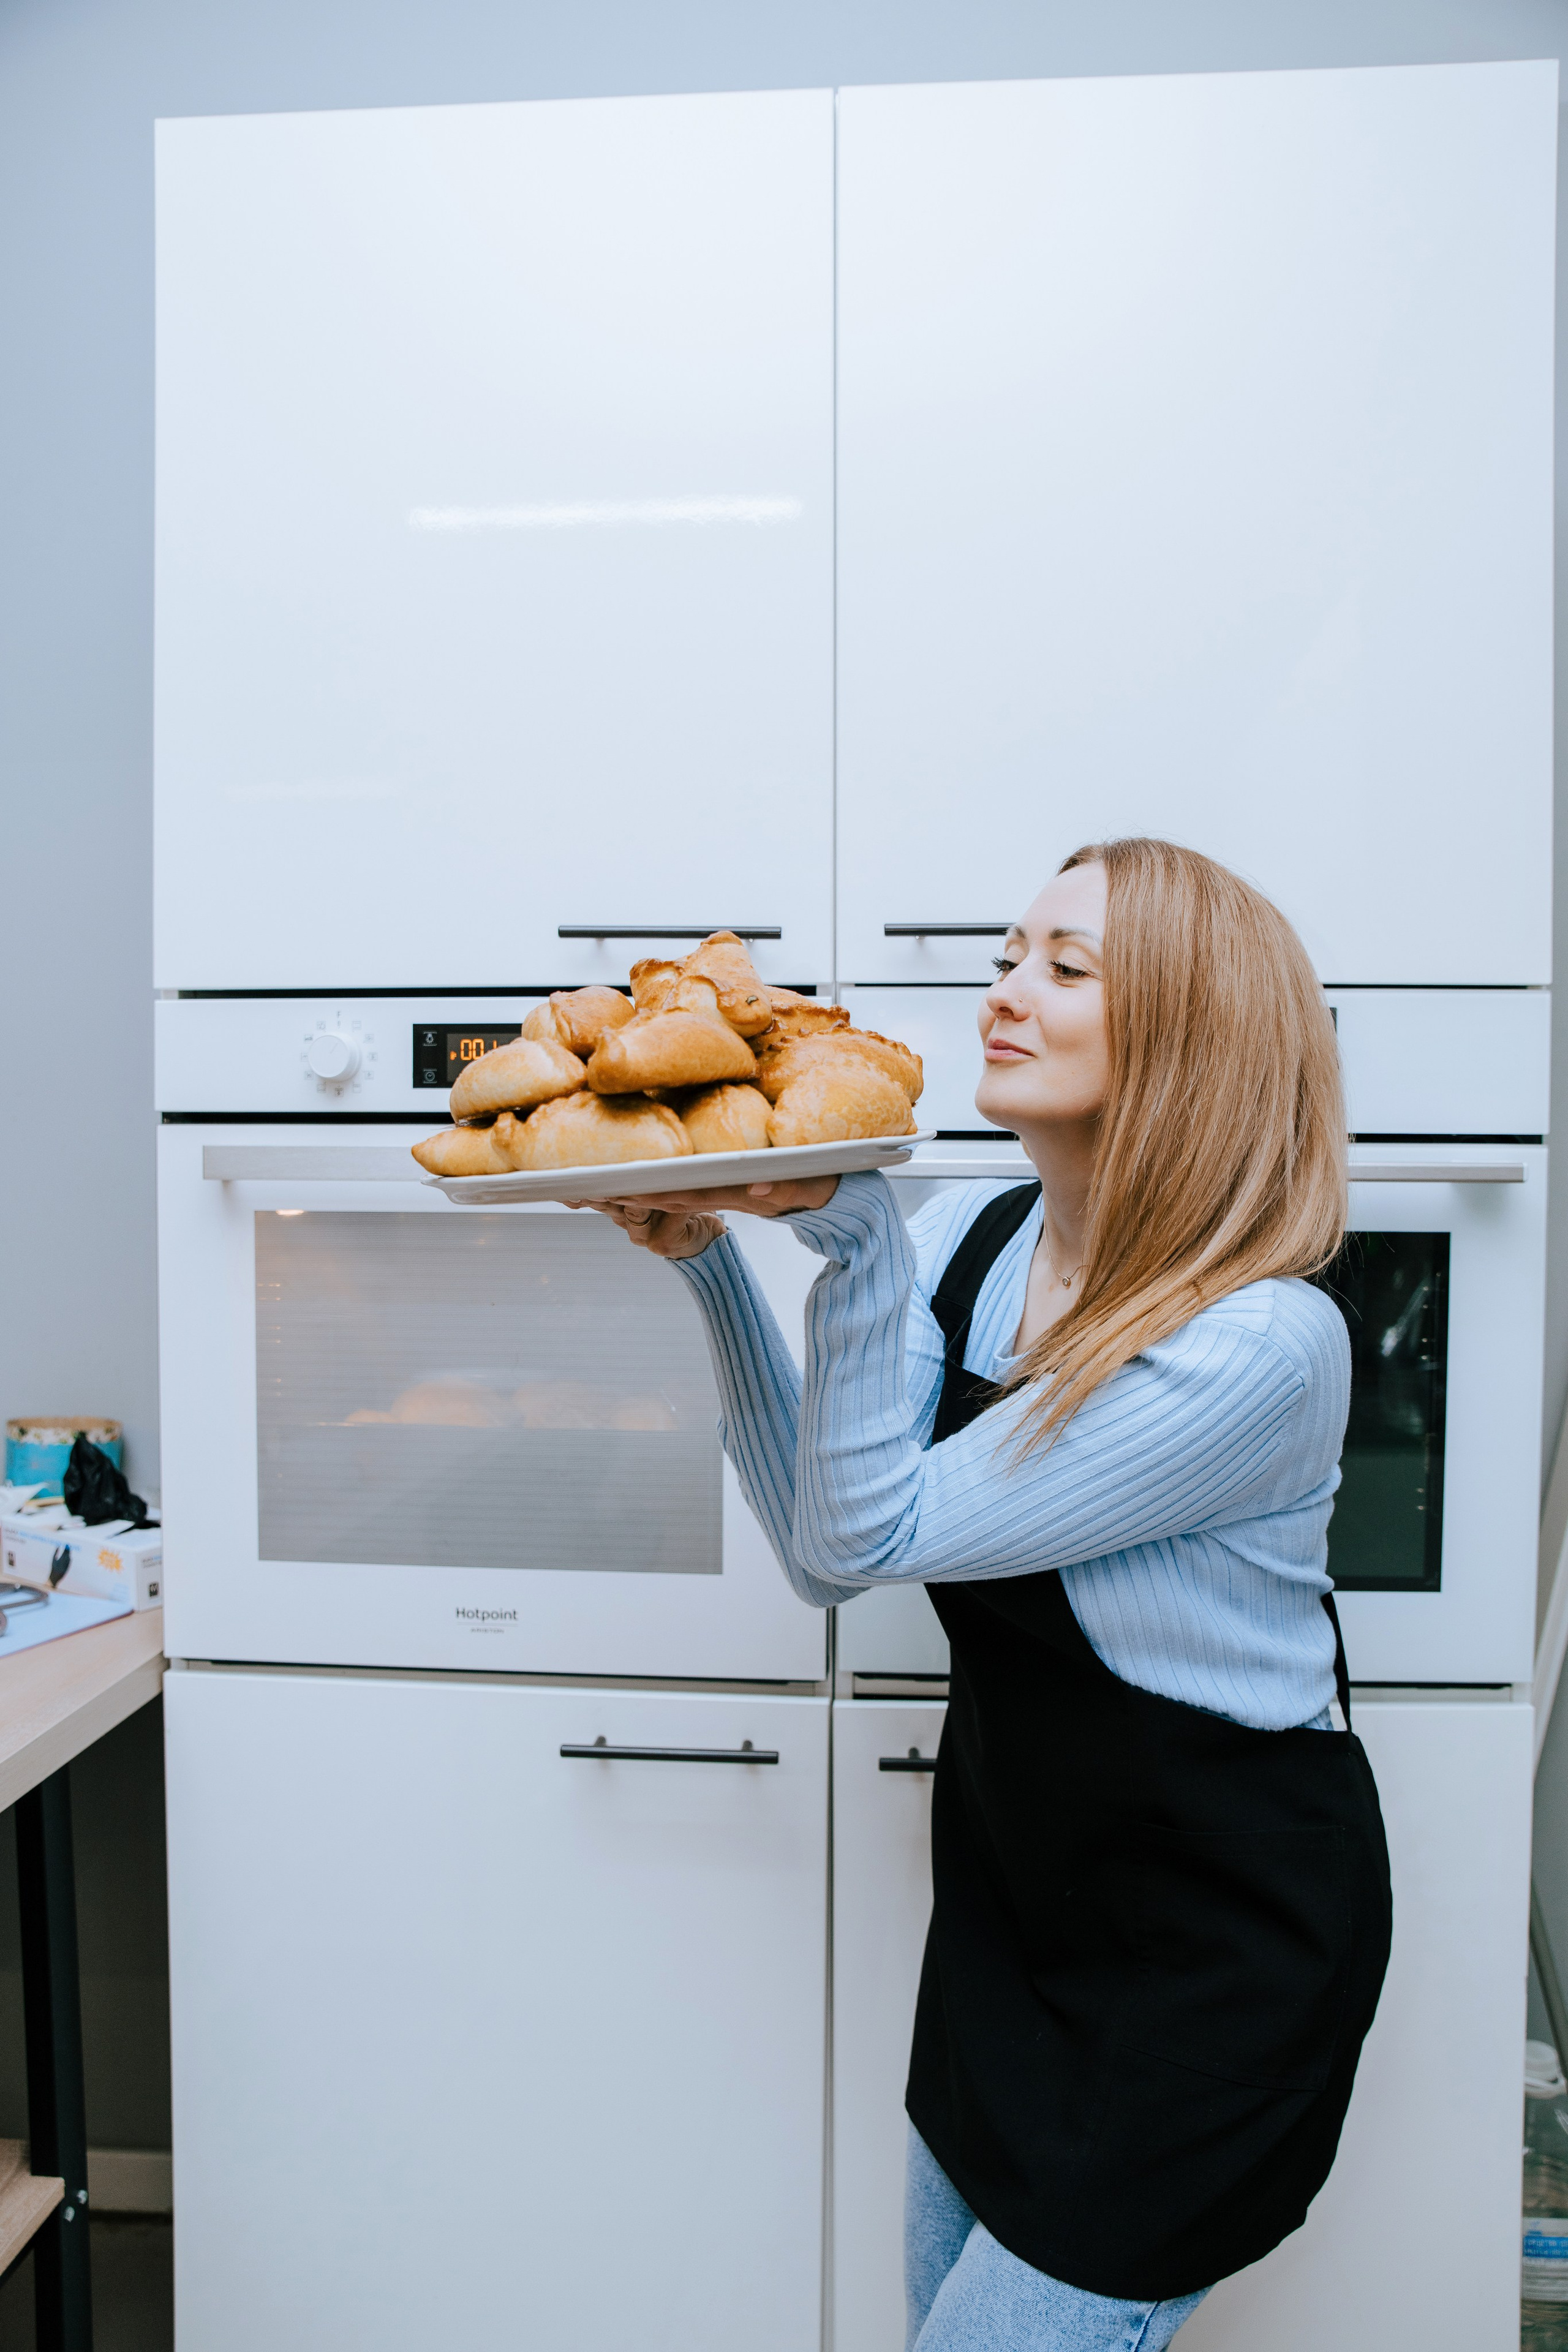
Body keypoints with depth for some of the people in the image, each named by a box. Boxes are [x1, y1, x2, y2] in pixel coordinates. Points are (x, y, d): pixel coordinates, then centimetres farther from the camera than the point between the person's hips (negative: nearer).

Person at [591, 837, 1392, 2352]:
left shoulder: (1261, 1342, -27)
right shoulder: (968, 1243, -8)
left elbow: (876, 1533, -27)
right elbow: (823, 1554, -10)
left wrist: (857, 1239, -31)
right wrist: (708, 1261, -16)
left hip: (1218, 1953, -6)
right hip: (1012, 1889, 6)